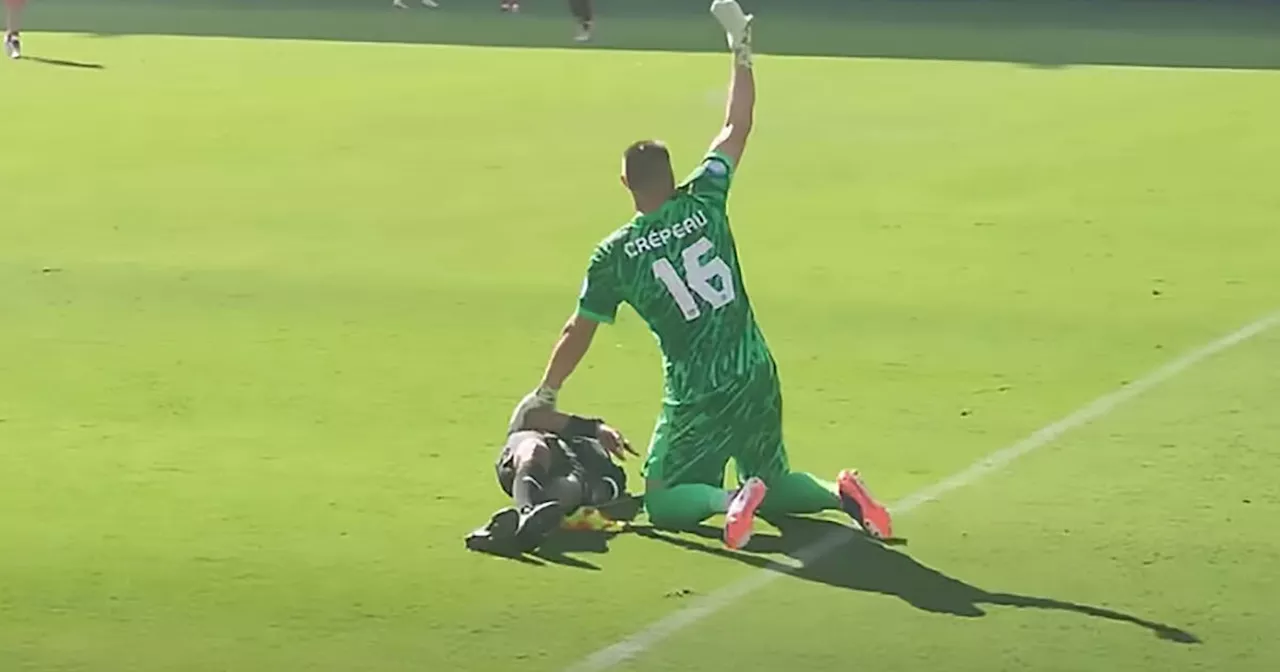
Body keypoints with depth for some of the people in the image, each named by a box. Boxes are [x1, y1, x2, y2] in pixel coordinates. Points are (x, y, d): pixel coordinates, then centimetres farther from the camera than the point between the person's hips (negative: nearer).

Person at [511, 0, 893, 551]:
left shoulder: (615, 256, -4)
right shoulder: (702, 202, -1)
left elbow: (579, 333, 5)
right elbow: (736, 129, 10)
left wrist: (545, 394, 20)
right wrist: (741, 53, 18)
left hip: (695, 398, -4)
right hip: (757, 379, 4)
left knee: (661, 502, 9)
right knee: (772, 486, 23)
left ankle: (728, 499, -23)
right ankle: (840, 494, -8)